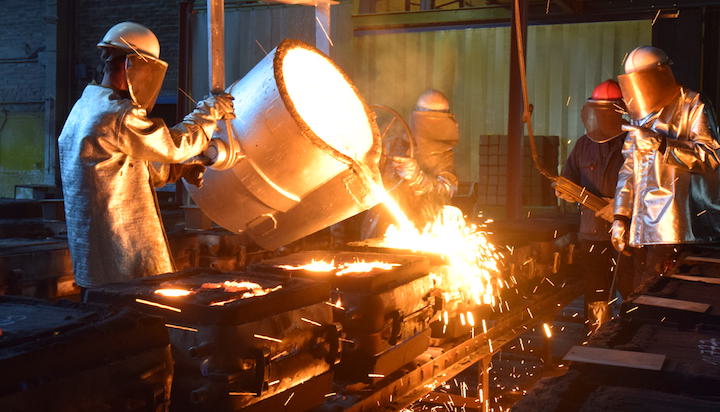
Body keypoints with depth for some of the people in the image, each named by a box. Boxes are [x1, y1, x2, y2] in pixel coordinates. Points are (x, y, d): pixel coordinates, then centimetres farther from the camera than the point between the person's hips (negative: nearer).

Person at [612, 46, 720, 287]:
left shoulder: (692, 105, 2)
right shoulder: (641, 116, 22)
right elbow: (629, 170, 21)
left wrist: (661, 144, -21)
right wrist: (621, 216, 13)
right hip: (647, 226, 6)